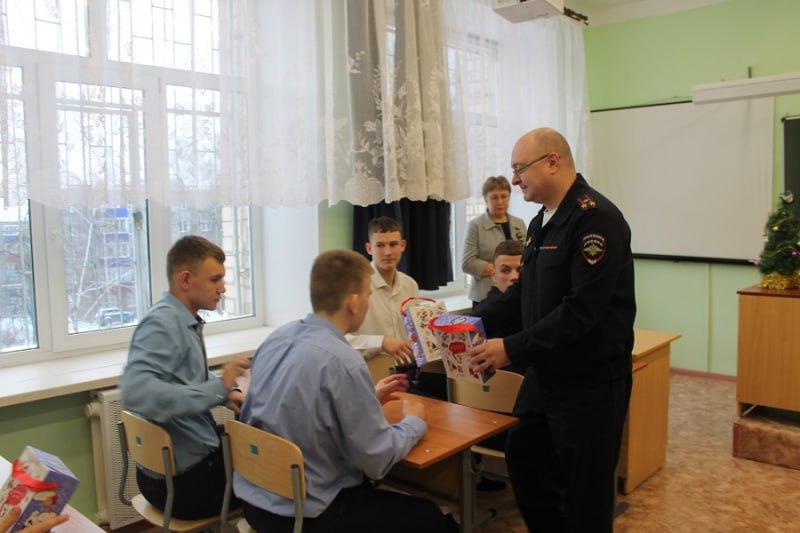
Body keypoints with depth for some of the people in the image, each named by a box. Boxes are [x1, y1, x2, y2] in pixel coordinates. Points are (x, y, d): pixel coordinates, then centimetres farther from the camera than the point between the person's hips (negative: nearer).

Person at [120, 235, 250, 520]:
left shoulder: (186, 321, 4)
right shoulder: (162, 323, -21)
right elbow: (135, 391, -36)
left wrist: (225, 392, 0)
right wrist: (217, 387, -31)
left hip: (192, 454, 8)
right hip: (181, 479, -8)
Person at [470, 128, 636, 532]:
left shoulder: (595, 218, -19)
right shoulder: (541, 222, 10)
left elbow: (583, 308, -27)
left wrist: (512, 349, -25)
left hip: (589, 383, -9)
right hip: (545, 375, 9)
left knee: (585, 489, 6)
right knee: (523, 458, 20)